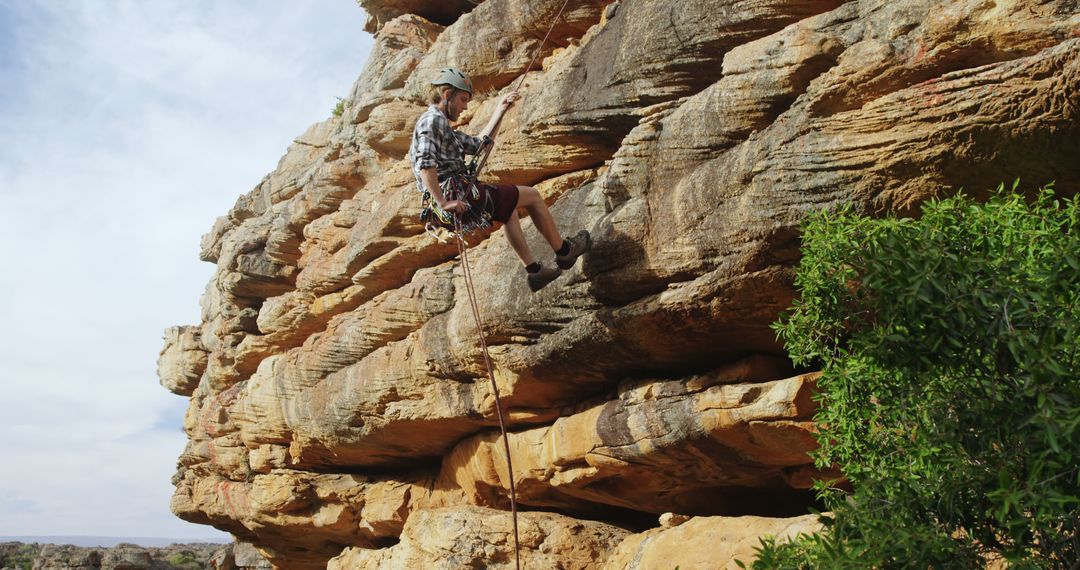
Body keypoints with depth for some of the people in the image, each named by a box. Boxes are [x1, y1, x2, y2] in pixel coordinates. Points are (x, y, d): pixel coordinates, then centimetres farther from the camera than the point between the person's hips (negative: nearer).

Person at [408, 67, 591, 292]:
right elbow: (425, 163, -25)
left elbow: (478, 145, 26)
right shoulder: (433, 119, -10)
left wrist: (500, 109, 26)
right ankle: (564, 251, 25)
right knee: (532, 195, 8)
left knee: (508, 210, 34)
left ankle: (534, 270, 32)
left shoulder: (440, 124, 21)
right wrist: (443, 203, -26)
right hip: (459, 198, -11)